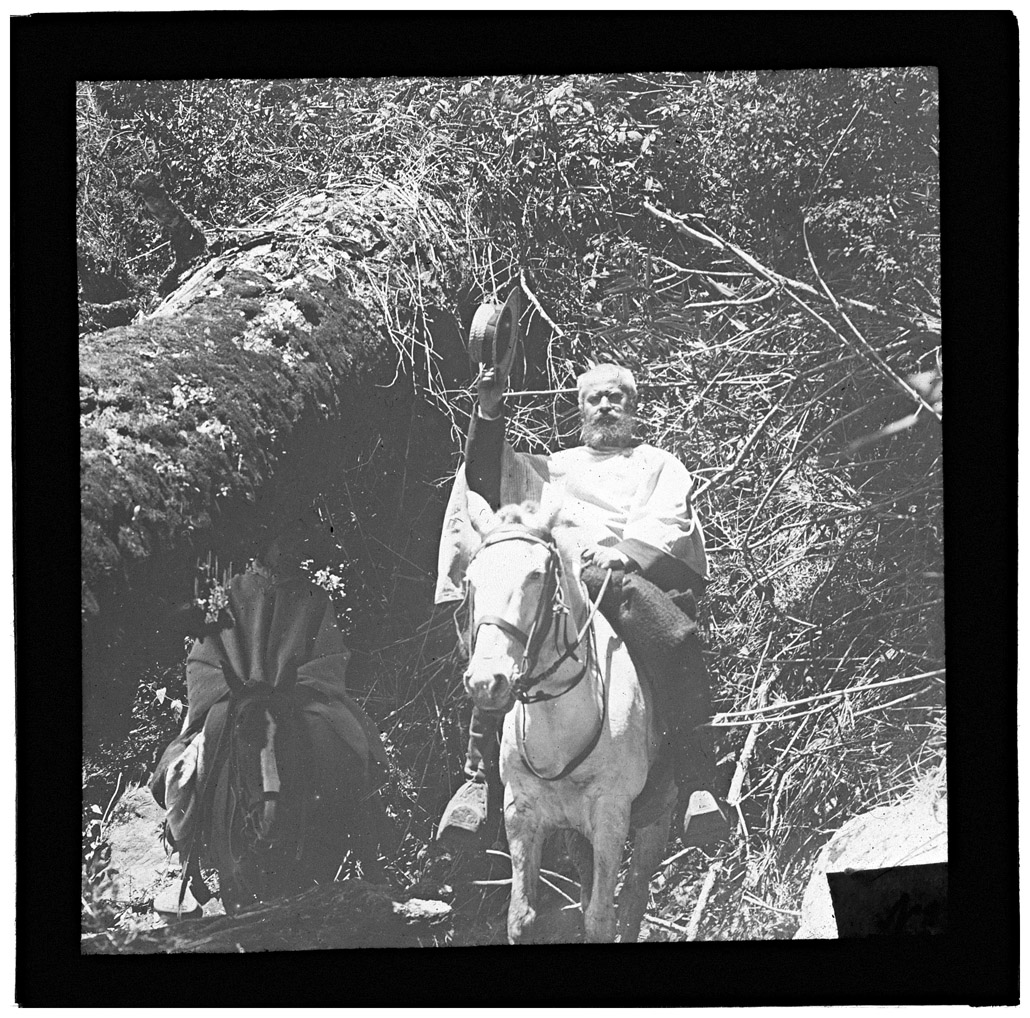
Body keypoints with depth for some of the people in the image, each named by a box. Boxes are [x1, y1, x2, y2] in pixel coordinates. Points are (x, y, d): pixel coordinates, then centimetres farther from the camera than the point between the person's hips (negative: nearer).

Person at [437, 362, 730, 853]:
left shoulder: (662, 466, 30)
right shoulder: (557, 467, 36)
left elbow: (666, 530, 10)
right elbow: (488, 485, 22)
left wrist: (621, 555, -12)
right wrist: (488, 415, 8)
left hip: (641, 577, -1)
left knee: (677, 643, -36)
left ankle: (699, 789, -37)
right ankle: (480, 781, -31)